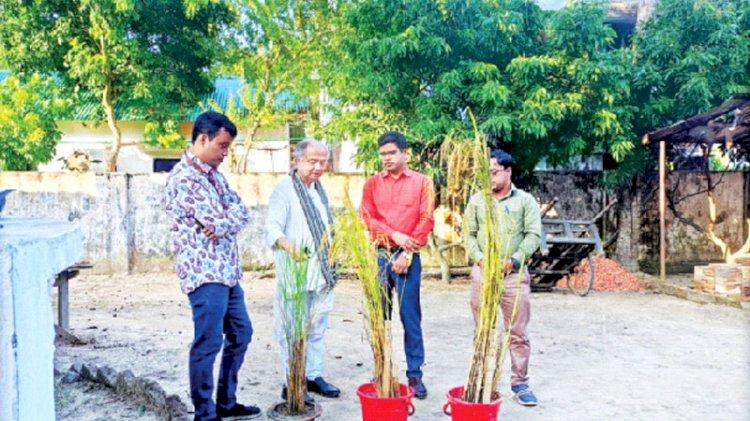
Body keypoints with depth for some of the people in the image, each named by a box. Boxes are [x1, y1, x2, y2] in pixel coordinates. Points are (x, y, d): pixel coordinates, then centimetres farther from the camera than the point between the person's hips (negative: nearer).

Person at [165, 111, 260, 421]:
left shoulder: (214, 174, 15)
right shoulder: (183, 177, -15)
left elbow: (241, 213, 6)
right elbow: (216, 220, -21)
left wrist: (221, 224, -12)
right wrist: (228, 219, 0)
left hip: (227, 271, 10)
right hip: (204, 272, -10)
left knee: (240, 334, 16)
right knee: (209, 343, -4)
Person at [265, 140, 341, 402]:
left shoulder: (319, 189, 15)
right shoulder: (285, 189, -10)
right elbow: (272, 226, -24)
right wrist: (287, 243, -43)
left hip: (322, 273, 8)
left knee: (317, 328, 15)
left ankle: (313, 376, 26)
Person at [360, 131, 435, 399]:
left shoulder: (422, 182, 3)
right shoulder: (372, 183, 9)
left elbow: (426, 220, -3)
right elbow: (367, 218, 2)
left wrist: (407, 254, -10)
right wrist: (395, 234, -12)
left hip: (407, 256, -2)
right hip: (379, 254, 2)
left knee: (410, 317, 0)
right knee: (379, 317, 7)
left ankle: (415, 375, 8)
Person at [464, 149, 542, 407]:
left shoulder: (525, 200, 4)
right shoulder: (476, 201, 9)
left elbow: (533, 235, -3)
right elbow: (468, 234, 6)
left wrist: (513, 261, -15)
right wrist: (480, 259, -10)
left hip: (515, 274, -1)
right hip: (482, 273, 2)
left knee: (518, 333, 2)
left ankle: (520, 383, 13)